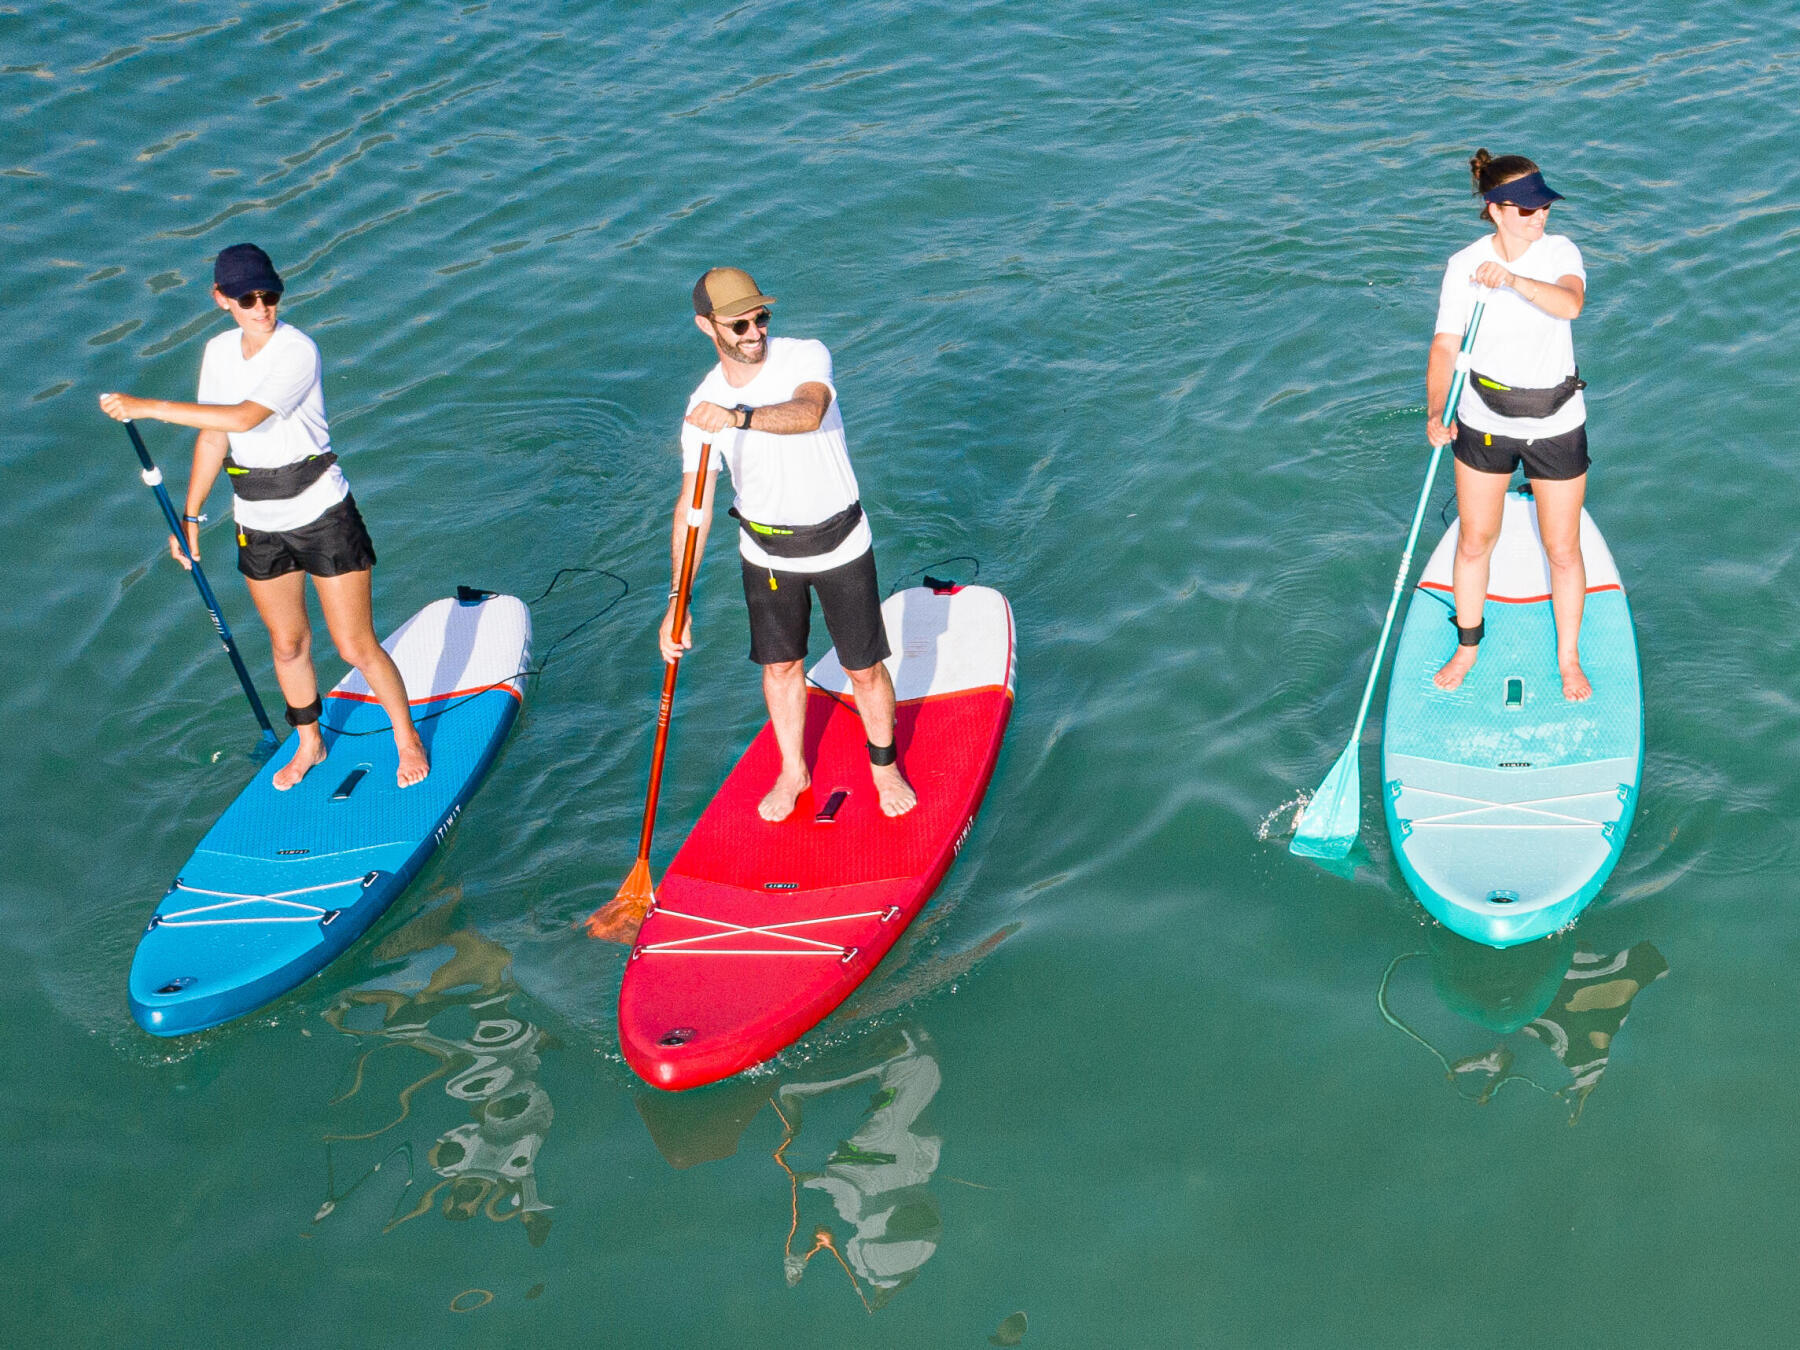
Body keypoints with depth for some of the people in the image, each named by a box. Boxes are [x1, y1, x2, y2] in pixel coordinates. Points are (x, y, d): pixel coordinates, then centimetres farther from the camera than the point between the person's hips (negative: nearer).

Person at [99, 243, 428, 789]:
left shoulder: (298, 350, -22)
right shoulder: (218, 352, 0)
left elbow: (242, 418, -33)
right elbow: (214, 437, 10)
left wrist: (147, 407, -31)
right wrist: (189, 517, 12)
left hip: (321, 515, -6)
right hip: (258, 526, 6)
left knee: (357, 647, 2)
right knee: (287, 643, 18)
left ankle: (407, 735, 24)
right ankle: (308, 743, 39)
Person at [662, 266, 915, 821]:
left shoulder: (807, 356, -19)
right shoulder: (704, 407, -11)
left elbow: (808, 412, -42)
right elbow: (693, 505, -11)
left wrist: (741, 417, -62)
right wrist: (677, 599, -19)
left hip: (840, 544, -2)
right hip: (766, 553, 2)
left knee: (864, 669, 8)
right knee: (781, 666, 16)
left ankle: (885, 765, 34)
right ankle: (793, 772, 39)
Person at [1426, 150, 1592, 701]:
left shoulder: (1559, 252, -10)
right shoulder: (1464, 265, -10)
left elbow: (1570, 304, -31)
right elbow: (1445, 346, -11)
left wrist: (1514, 280, -48)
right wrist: (1436, 413, -26)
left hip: (1556, 426, 0)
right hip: (1482, 424, 0)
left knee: (1562, 551, 8)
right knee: (1475, 541, 14)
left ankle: (1568, 659, 29)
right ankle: (1467, 648, 37)